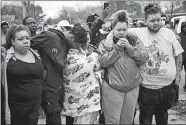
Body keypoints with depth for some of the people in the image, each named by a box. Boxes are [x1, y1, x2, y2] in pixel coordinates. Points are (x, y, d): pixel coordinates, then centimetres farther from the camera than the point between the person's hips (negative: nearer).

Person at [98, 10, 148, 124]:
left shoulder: (134, 41, 5)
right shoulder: (106, 43, -1)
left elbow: (143, 59, -4)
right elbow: (104, 62, -13)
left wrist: (129, 47, -14)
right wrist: (117, 47, -17)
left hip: (133, 88, 3)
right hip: (113, 88, -3)